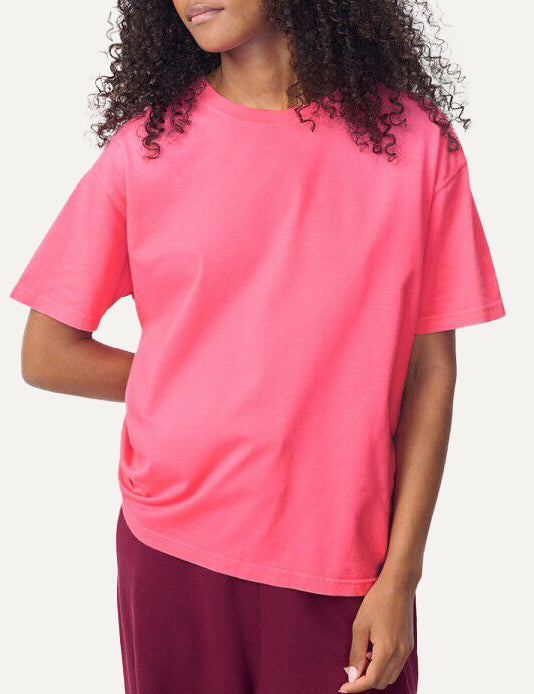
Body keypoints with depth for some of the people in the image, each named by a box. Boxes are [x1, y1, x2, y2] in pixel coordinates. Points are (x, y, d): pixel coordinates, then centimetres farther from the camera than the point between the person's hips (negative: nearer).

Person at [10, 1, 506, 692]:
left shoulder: (412, 140, -4)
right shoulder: (147, 143, -3)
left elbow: (430, 370, -3)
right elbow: (45, 355, 2)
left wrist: (400, 576, -5)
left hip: (345, 565, 0)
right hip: (174, 553, 1)